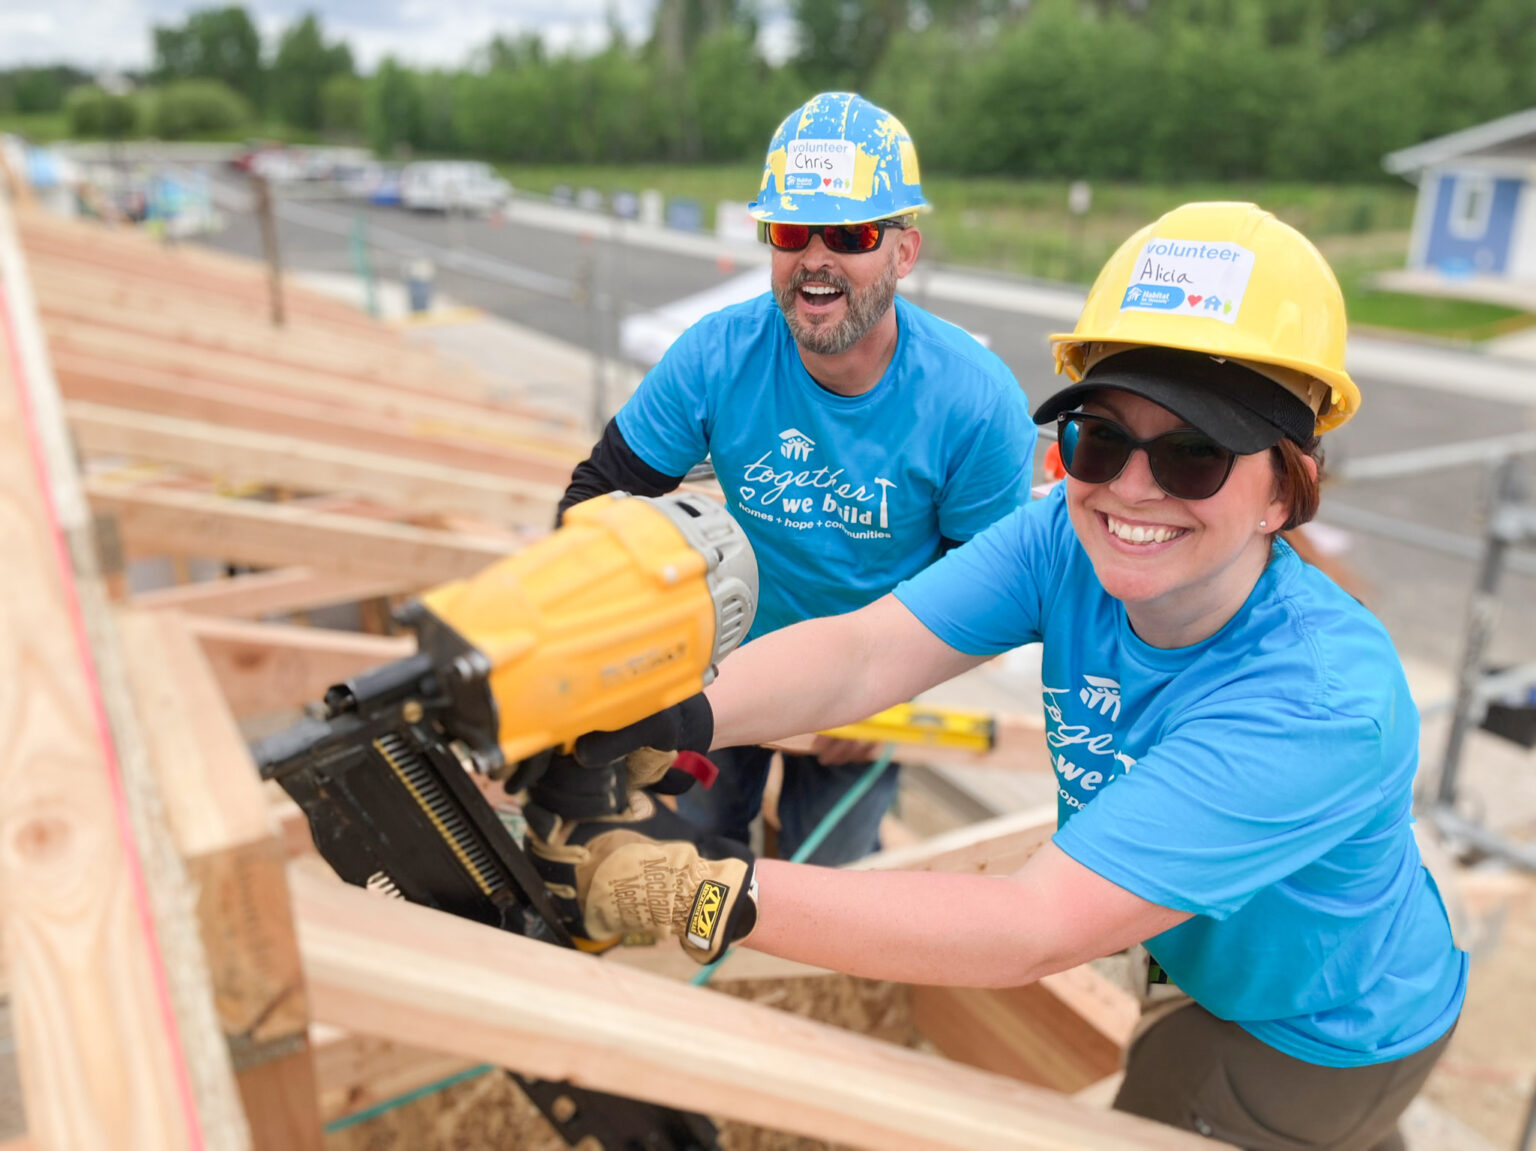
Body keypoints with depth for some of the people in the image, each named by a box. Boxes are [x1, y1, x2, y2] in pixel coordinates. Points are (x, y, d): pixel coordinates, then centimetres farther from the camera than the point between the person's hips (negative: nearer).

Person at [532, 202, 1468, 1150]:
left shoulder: (1324, 703, -40)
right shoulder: (1067, 540, -23)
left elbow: (1039, 931, -45)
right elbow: (862, 652, -32)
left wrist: (698, 891, -50)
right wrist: (666, 716, -51)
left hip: (1338, 1043, -5)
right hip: (1207, 957, 5)